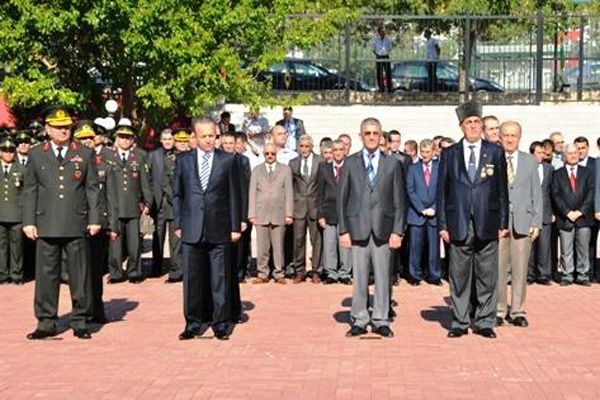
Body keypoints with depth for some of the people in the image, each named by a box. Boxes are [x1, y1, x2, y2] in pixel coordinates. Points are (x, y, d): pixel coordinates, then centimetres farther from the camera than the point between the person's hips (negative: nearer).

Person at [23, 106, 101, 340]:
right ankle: (46, 323, 12)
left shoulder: (85, 154, 9)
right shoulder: (36, 155, 10)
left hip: (77, 224, 0)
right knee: (46, 274, 2)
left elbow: (92, 188, 7)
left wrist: (94, 219, 0)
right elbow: (29, 190, 9)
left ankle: (80, 322, 13)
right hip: (47, 225, 1)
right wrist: (28, 221, 2)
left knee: (80, 274, 3)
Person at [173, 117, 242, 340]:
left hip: (219, 230, -1)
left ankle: (221, 324, 14)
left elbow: (234, 195, 4)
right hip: (191, 229, 1)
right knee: (191, 279, 5)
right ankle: (193, 324, 16)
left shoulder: (228, 160, 4)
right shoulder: (183, 160, 8)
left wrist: (235, 226, 1)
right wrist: (178, 224, 4)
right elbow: (177, 194, 11)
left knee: (220, 278, 4)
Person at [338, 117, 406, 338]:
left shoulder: (392, 164, 7)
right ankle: (359, 320, 13)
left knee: (382, 276, 4)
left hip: (383, 228, 0)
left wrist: (397, 230, -2)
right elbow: (342, 198, 5)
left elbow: (399, 200, 5)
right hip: (358, 227, 0)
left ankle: (381, 320, 13)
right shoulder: (350, 163, 6)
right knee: (359, 277, 4)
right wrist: (343, 230, -2)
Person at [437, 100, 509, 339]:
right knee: (459, 277, 4)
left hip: (487, 225, 0)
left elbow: (502, 190, 7)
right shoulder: (449, 154, 6)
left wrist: (503, 223, 3)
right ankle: (459, 322, 14)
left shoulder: (495, 153, 7)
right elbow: (442, 191, 6)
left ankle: (484, 322, 14)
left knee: (487, 276, 4)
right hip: (459, 225, 0)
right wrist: (442, 224, 0)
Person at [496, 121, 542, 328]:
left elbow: (536, 194, 10)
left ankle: (517, 311, 12)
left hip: (522, 222, 2)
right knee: (497, 269, 0)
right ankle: (498, 310, 11)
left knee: (520, 270, 3)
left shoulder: (530, 161, 11)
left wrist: (536, 222, 2)